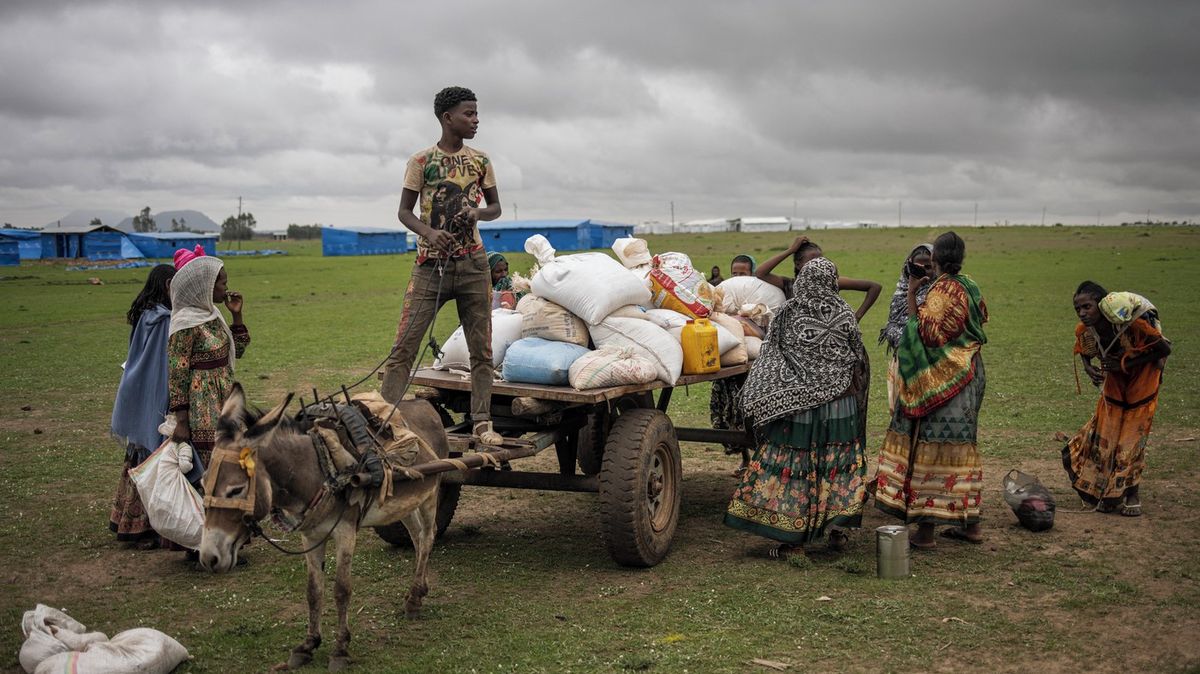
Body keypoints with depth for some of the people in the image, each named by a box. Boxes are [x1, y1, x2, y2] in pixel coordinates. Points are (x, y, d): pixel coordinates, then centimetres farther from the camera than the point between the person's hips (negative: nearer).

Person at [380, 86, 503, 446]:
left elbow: (496, 207, 15)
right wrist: (429, 232, -18)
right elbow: (404, 211, 2)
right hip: (431, 264, -3)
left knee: (481, 348, 5)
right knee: (404, 346, -8)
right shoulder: (422, 161, -1)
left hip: (473, 265, 3)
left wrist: (479, 212, -8)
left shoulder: (480, 161, 8)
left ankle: (482, 422, 13)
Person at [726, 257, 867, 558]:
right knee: (837, 463, 12)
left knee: (792, 464, 3)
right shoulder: (843, 313, -1)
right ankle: (838, 530, 13)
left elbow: (771, 355, -2)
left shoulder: (788, 313, -5)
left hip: (796, 403, -1)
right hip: (839, 400, 2)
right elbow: (856, 352, 9)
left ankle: (792, 538, 4)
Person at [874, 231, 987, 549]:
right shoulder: (969, 287, 8)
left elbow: (925, 334, -21)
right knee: (960, 449, 15)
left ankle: (925, 531, -4)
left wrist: (911, 296, -17)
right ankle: (970, 523, 21)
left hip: (941, 379, -9)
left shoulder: (942, 290, -16)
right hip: (968, 375, 9)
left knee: (930, 449, -6)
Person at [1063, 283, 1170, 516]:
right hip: (1114, 380, 4)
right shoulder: (1084, 331, -18)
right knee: (1104, 433, 1)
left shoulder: (1131, 324, -34)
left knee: (1133, 435, -2)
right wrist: (1088, 368, -17)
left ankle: (1131, 494, 14)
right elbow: (1083, 351, 6)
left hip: (1142, 377, -4)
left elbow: (1164, 349, -22)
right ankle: (1107, 493, 14)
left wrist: (1126, 363, -26)